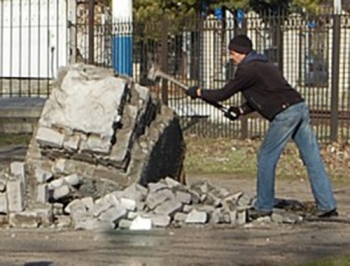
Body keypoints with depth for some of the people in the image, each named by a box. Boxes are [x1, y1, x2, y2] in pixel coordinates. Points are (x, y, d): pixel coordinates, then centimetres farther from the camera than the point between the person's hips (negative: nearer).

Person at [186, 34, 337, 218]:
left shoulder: (247, 70, -4)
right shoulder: (265, 65, 25)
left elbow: (223, 94, 0)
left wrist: (199, 92, 13)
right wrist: (241, 110, 23)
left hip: (285, 113, -9)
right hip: (301, 108, 9)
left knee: (266, 158, 3)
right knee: (313, 159, 5)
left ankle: (263, 207, 7)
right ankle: (328, 206, 3)